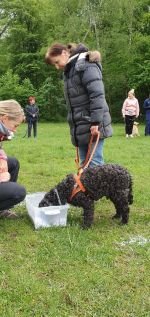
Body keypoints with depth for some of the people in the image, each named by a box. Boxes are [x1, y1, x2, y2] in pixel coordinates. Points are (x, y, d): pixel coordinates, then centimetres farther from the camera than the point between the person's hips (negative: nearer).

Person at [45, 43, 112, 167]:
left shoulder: (85, 65, -12)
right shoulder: (69, 71, 17)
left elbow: (97, 95, -20)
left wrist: (96, 121, -22)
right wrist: (74, 125, 15)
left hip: (93, 125, -9)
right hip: (81, 126, 9)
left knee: (94, 163, -6)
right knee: (84, 164, 11)